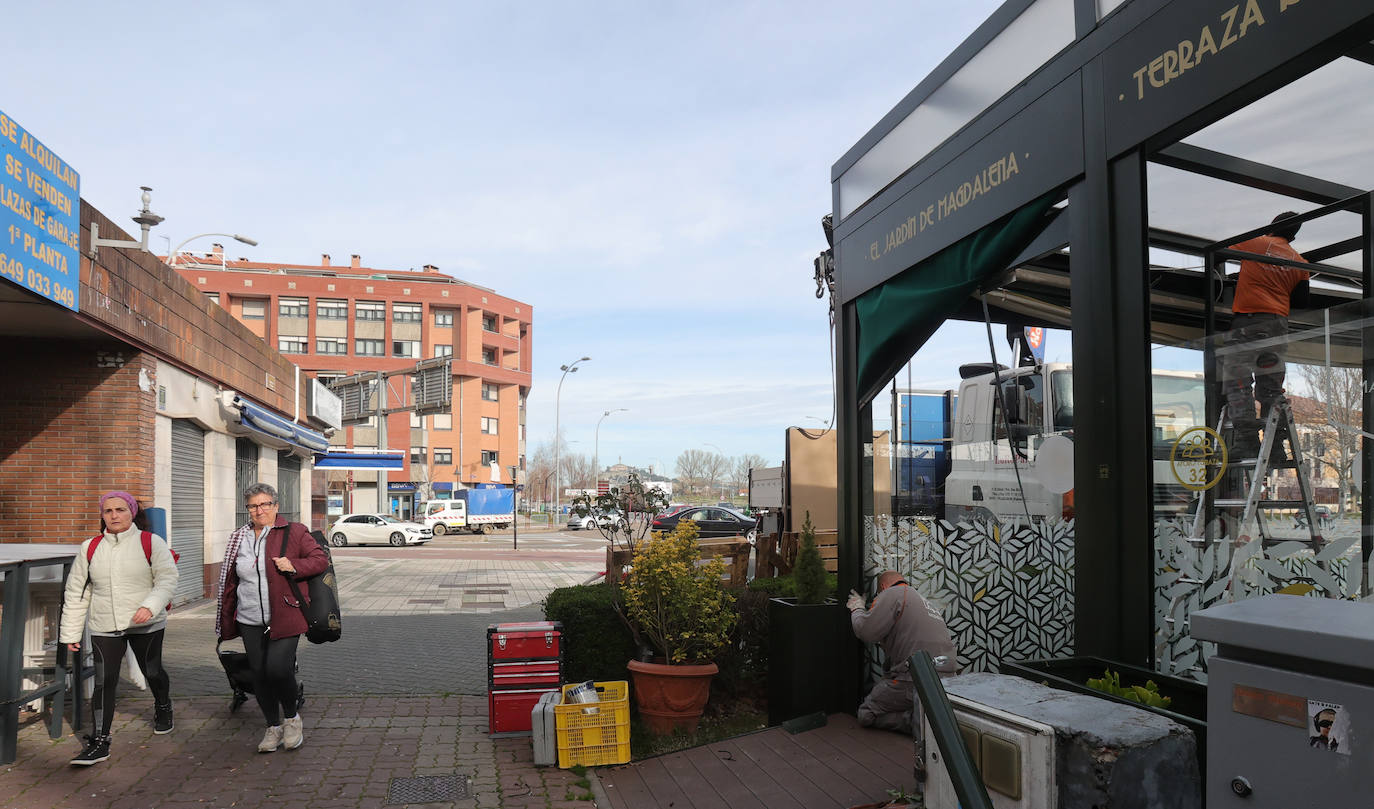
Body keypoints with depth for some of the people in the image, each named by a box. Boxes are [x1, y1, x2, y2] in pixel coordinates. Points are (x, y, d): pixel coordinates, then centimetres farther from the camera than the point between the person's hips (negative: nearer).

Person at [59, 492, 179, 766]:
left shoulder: (151, 542, -5)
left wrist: (150, 606, -27)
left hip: (146, 624, -2)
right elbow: (76, 593, 10)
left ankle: (163, 709, 42)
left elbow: (167, 579, -10)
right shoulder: (90, 548, 5)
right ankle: (99, 742, 3)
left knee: (152, 672, 13)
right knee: (104, 682, -5)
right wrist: (71, 632, 9)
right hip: (104, 628, 2)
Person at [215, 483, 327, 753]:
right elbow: (230, 581, 18)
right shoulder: (239, 539, 11)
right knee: (259, 674, 7)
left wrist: (294, 566, -18)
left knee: (278, 668, -15)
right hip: (250, 621, 5)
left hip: (285, 618, -5)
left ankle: (292, 718, 11)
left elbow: (320, 559, -1)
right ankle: (273, 727, 24)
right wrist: (226, 620, 18)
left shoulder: (294, 532, -2)